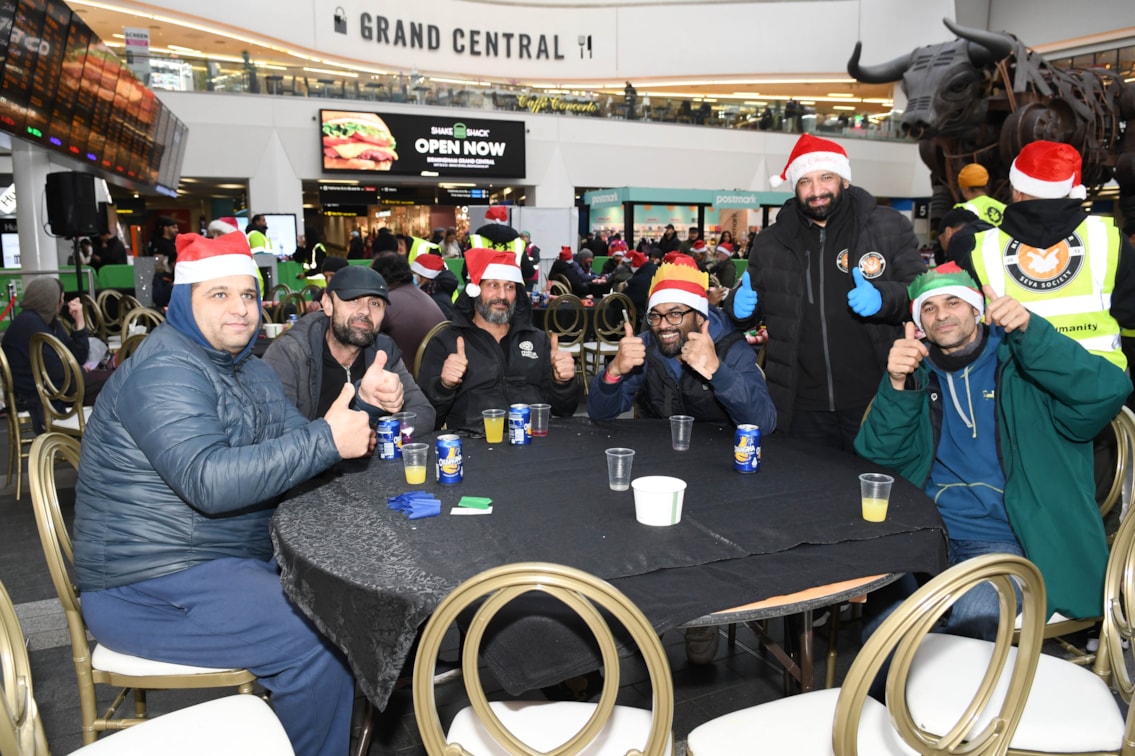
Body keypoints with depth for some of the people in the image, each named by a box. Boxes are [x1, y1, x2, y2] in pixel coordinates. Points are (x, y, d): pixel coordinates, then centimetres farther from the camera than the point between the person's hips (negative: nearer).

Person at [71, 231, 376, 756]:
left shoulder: (245, 367, 13)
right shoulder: (164, 373, -18)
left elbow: (292, 448, 7)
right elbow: (209, 481, -31)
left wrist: (358, 403, -9)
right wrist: (326, 440, -32)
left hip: (239, 556, 10)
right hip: (149, 588, -10)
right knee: (319, 645, -23)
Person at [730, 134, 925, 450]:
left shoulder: (889, 227, 0)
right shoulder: (770, 242, 8)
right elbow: (751, 299, 16)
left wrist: (883, 297, -22)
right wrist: (739, 303, -8)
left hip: (877, 401, -2)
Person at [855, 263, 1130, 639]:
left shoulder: (1022, 366, 3)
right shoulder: (918, 372, 13)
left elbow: (1107, 393, -14)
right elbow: (879, 457, 3)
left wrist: (1030, 331, -25)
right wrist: (896, 386, -14)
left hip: (1004, 539, -2)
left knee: (974, 618, -31)